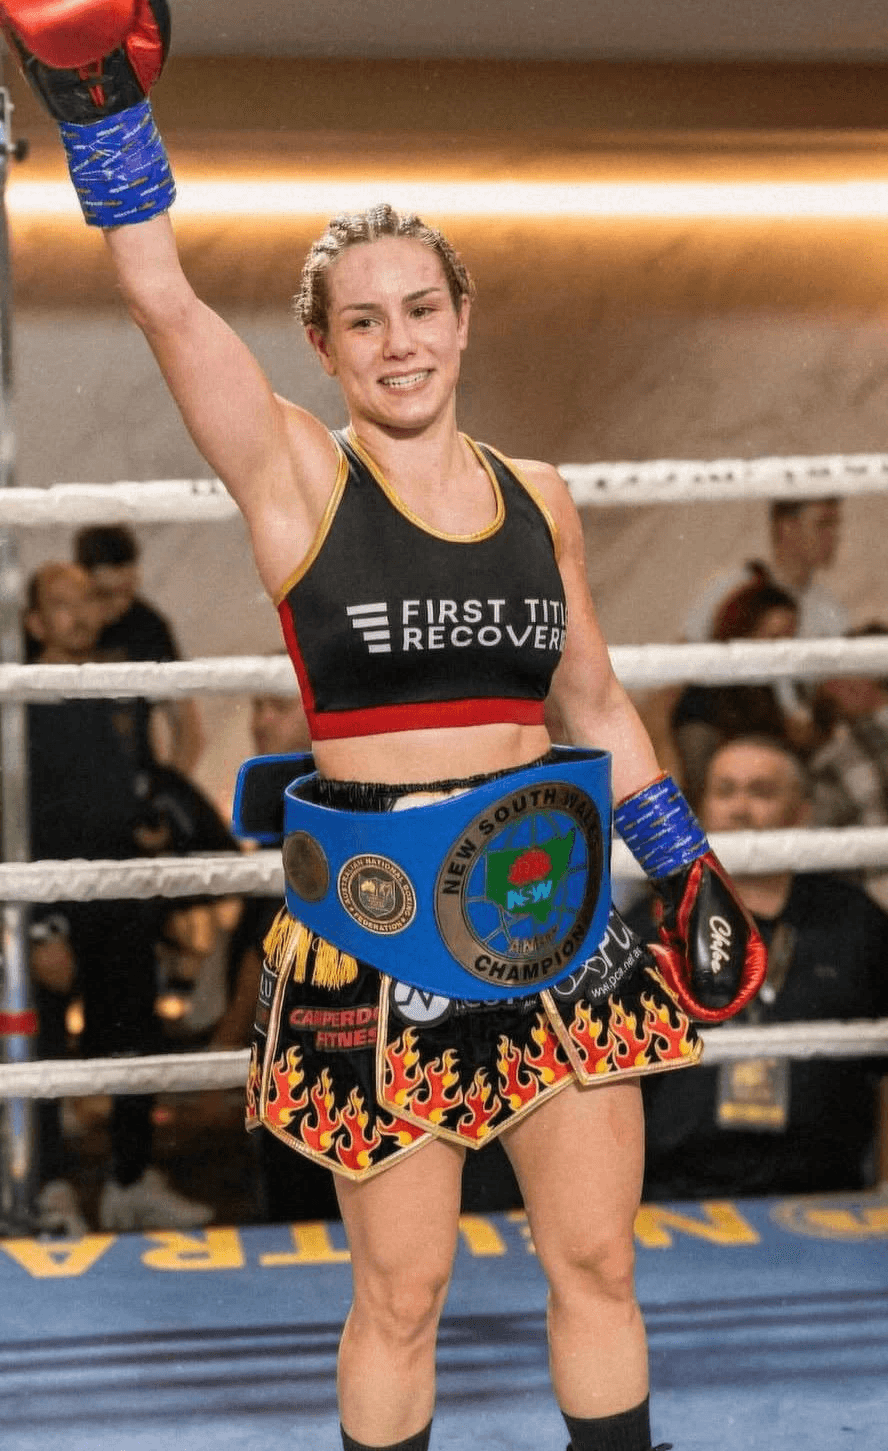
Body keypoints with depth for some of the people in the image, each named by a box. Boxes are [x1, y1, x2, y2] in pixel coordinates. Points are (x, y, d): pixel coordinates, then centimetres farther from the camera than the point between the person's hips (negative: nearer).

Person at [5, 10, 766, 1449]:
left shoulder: (541, 500, 8)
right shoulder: (300, 479, -3)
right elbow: (161, 294, -13)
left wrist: (693, 875, 17)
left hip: (549, 911, 4)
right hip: (376, 928, -3)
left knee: (596, 1264, 9)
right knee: (400, 1297, 5)